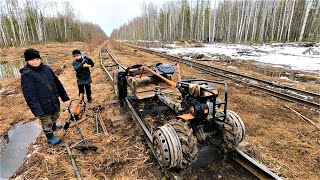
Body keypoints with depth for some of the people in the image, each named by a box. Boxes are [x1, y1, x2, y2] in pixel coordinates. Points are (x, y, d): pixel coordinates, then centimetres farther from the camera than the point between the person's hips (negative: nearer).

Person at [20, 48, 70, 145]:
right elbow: (29, 95, -19)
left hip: (55, 102, 6)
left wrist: (65, 97, 12)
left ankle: (53, 126, 57)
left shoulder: (47, 68, 0)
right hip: (43, 106, -6)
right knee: (46, 123, 13)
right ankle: (50, 137, 36)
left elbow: (57, 83, 8)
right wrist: (37, 110, -23)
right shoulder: (26, 75, -16)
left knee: (55, 116, 28)